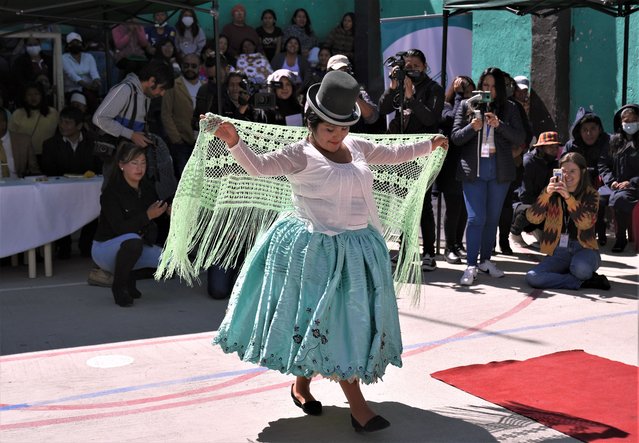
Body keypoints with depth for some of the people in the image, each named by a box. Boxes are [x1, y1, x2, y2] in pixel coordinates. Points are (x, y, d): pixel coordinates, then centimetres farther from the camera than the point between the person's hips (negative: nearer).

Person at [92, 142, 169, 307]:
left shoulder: (147, 187, -2)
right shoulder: (111, 192, -21)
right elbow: (120, 228, -30)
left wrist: (167, 210, -10)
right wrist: (147, 216, -35)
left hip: (135, 246, 7)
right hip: (105, 248, -6)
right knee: (133, 241, -38)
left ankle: (129, 279, 12)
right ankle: (118, 286, -14)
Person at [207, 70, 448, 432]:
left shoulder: (356, 147, 9)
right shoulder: (301, 154, -10)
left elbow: (392, 155, 25)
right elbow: (259, 165, -21)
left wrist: (429, 146, 32)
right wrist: (235, 143, -37)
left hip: (358, 248, 7)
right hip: (319, 249, -7)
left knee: (353, 320, 12)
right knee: (330, 323, -3)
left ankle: (302, 383, 28)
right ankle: (357, 405, 1)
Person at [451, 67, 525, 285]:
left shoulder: (509, 108, 8)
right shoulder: (467, 106, 6)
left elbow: (520, 138, -2)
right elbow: (455, 137, 2)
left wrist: (499, 125, -17)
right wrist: (472, 128, -17)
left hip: (500, 170, 2)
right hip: (473, 169, -2)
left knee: (493, 218, 10)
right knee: (476, 218, -9)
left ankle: (485, 260, 23)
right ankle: (471, 266, -6)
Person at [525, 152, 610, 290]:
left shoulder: (590, 194, 1)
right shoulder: (552, 193, 5)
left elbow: (585, 224, -18)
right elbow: (533, 219, -9)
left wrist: (568, 197, -29)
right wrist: (547, 194, -23)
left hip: (584, 249, -3)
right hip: (559, 250, 3)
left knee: (581, 269, -39)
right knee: (532, 277, -25)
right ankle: (584, 282, -18)